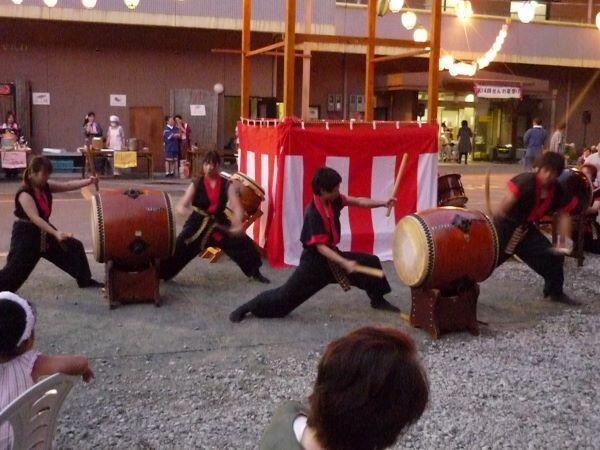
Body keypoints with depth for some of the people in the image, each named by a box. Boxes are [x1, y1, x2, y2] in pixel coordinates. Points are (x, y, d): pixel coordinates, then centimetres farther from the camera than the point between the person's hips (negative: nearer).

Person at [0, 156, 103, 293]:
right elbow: (35, 218, -35)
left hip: (44, 232, 8)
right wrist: (56, 233, -44)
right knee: (15, 270, -9)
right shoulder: (25, 194, -26)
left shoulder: (46, 186, -2)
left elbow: (68, 185, -5)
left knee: (74, 247, 10)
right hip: (26, 235, -8)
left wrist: (88, 181, -20)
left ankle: (85, 280, 26)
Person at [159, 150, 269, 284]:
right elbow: (182, 205, -10)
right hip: (198, 224, -1)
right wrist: (183, 209, -37)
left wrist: (237, 224, -36)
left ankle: (255, 272, 23)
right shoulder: (196, 185, -7)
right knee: (179, 248, -13)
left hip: (219, 223, 1)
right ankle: (159, 274, 1)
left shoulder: (227, 185, -7)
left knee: (244, 243, -1)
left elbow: (236, 206, -16)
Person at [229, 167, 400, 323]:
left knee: (371, 262, 7)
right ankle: (246, 308, 8)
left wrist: (383, 203, -12)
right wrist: (345, 263, -32)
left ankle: (377, 300, 28)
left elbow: (357, 201, 2)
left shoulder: (333, 200, -6)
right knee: (287, 294, -6)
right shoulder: (314, 213, -28)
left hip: (333, 254, 8)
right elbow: (320, 247, -28)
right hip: (315, 260, -8)